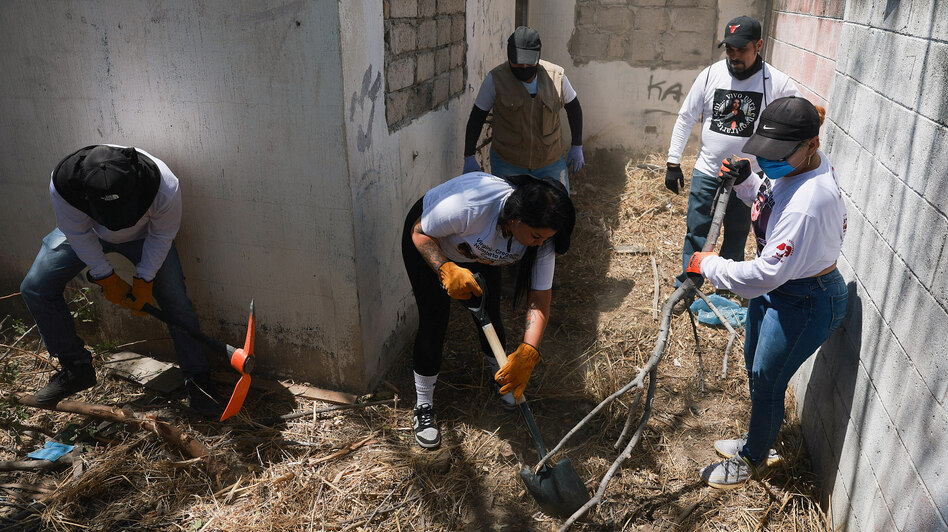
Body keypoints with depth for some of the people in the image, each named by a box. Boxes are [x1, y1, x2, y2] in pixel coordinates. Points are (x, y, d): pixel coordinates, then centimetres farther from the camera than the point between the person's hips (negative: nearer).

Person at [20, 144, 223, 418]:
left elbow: (161, 236, -21)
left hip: (142, 235, -2)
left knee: (176, 303, -11)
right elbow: (80, 236, -20)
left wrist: (144, 280, -18)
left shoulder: (165, 187, -41)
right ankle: (76, 369, 8)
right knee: (35, 288, -8)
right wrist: (107, 278, -15)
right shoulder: (63, 183, -38)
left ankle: (197, 381, 1)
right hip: (86, 231, 2)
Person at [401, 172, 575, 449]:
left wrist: (527, 353, -41)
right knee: (434, 320, -7)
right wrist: (447, 270, -45)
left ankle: (503, 378, 36)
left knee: (489, 314, 4)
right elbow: (420, 232, -28)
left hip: (479, 253, 4)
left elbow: (540, 300, -28)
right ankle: (423, 407, 12)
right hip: (430, 243, -4)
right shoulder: (469, 205, -45)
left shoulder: (541, 236, -29)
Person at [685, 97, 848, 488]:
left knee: (767, 381, 7)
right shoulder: (800, 164, -5)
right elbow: (767, 198, 17)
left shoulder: (806, 204, -36)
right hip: (776, 288, 10)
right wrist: (743, 180, -3)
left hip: (804, 302, -10)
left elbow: (768, 272, -32)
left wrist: (710, 266, -20)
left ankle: (753, 460, 33)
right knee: (755, 366, 24)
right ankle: (758, 440, 48)